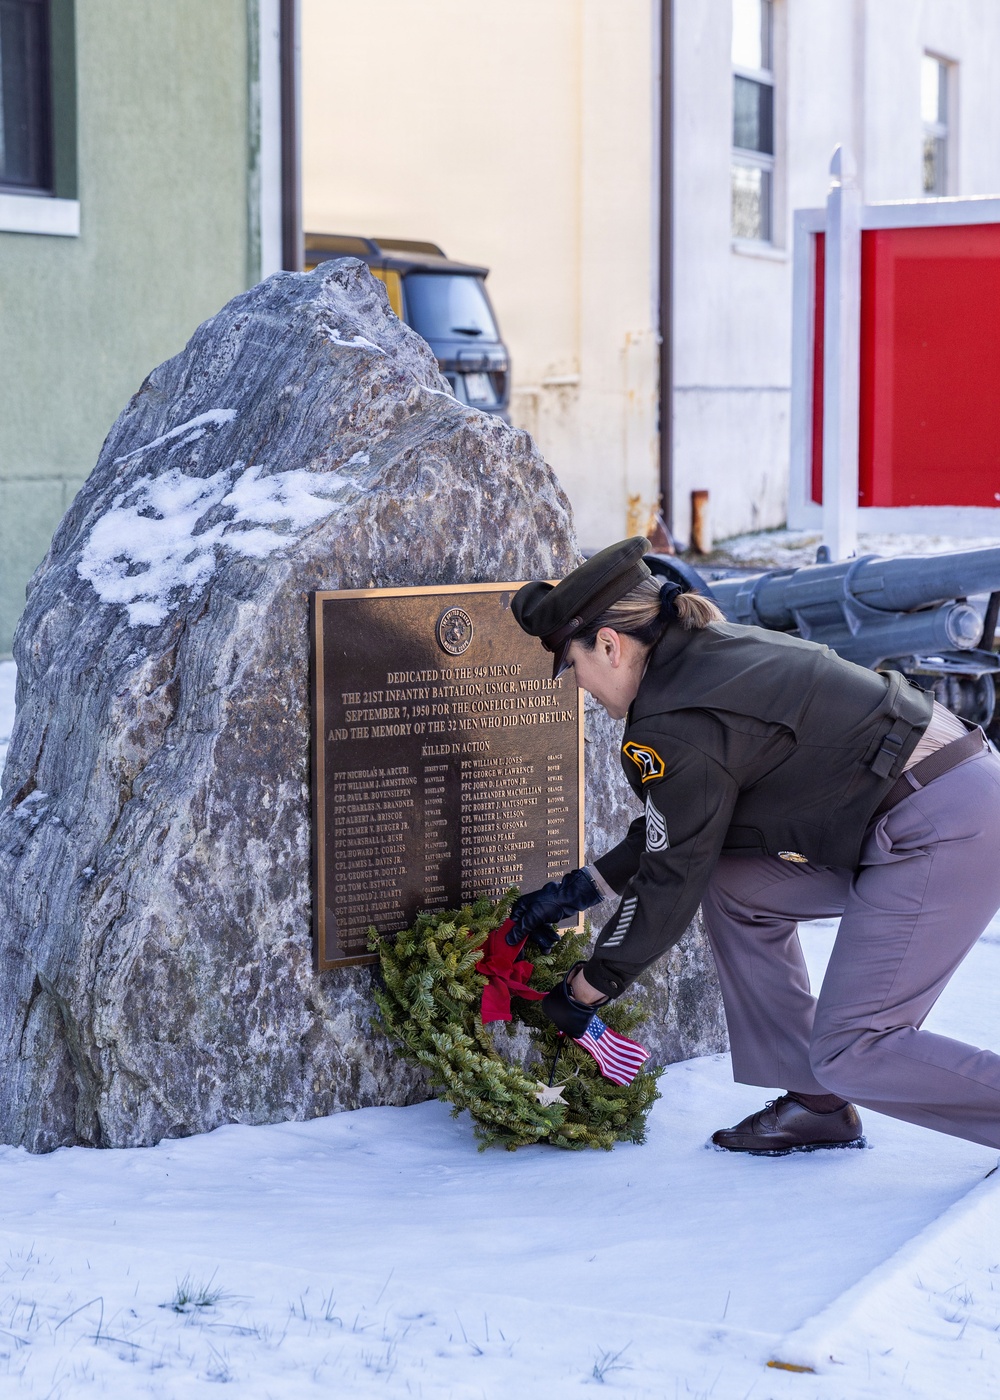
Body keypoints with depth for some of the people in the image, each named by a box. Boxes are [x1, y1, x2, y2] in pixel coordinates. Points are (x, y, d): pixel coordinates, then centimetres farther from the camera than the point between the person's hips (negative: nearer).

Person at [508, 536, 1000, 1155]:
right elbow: (679, 826, 23)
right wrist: (580, 889, 26)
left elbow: (672, 883, -7)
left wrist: (585, 989, 5)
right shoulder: (713, 649, 13)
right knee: (734, 887, 15)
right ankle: (816, 1106, 18)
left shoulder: (677, 729, -15)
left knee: (852, 1055, -6)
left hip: (943, 832, -10)